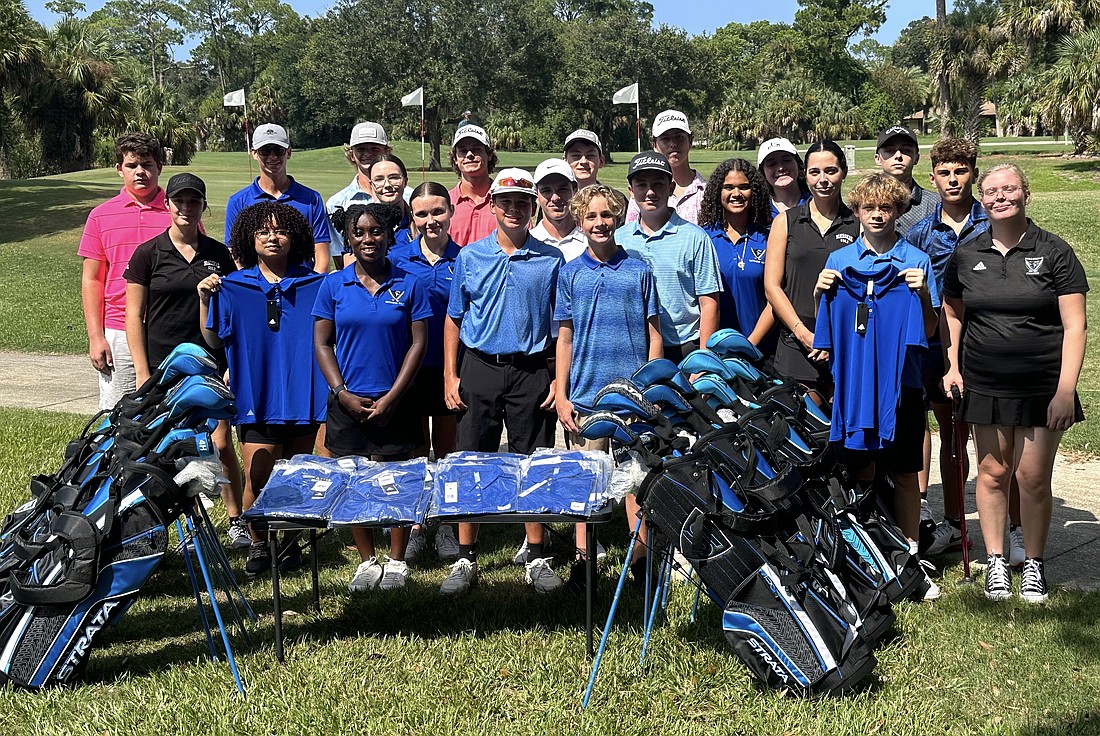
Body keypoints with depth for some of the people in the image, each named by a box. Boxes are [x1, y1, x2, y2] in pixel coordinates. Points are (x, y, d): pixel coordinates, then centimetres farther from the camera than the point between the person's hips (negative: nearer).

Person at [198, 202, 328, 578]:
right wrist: (205, 300, -7)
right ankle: (258, 544, 14)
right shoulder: (233, 287, 5)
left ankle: (292, 540, 27)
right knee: (258, 479, -6)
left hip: (301, 396, 1)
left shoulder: (314, 286, 5)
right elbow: (213, 341, 7)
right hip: (256, 398, -1)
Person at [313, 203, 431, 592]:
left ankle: (396, 561, 19)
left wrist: (392, 397, -9)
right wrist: (342, 394, -8)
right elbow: (322, 343, 3)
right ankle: (367, 560, 21)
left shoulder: (408, 285, 0)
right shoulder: (333, 285, 3)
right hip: (347, 402, 1)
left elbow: (418, 343, -2)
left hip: (394, 403, -1)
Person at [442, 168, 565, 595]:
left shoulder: (551, 260, 2)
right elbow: (454, 320, 8)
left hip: (531, 371, -1)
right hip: (479, 369, 1)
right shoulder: (470, 257, 4)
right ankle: (466, 559, 14)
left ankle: (537, 558, 17)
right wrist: (450, 376, 1)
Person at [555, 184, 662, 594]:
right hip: (585, 392, 1)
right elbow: (565, 337, 7)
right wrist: (560, 394, 2)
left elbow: (654, 333, 5)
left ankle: (641, 558, 14)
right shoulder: (570, 273, 6)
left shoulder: (638, 271, 4)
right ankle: (582, 559, 14)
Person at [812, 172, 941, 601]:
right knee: (859, 472, 8)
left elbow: (929, 332, 2)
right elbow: (828, 328, 13)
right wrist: (821, 293, -5)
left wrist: (923, 295, -15)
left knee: (903, 474, 2)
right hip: (852, 383, 2)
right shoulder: (839, 260, 8)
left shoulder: (916, 261, 3)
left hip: (900, 382, -2)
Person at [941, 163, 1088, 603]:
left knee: (1034, 477, 1)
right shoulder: (966, 256, 6)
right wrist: (951, 365, 4)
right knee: (993, 473, 7)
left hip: (1041, 386, -2)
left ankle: (1034, 564, 18)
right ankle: (996, 563, 21)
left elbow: (1074, 326, -5)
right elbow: (952, 314, 18)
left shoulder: (1054, 252, -4)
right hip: (985, 384, 3)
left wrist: (1065, 389, -13)